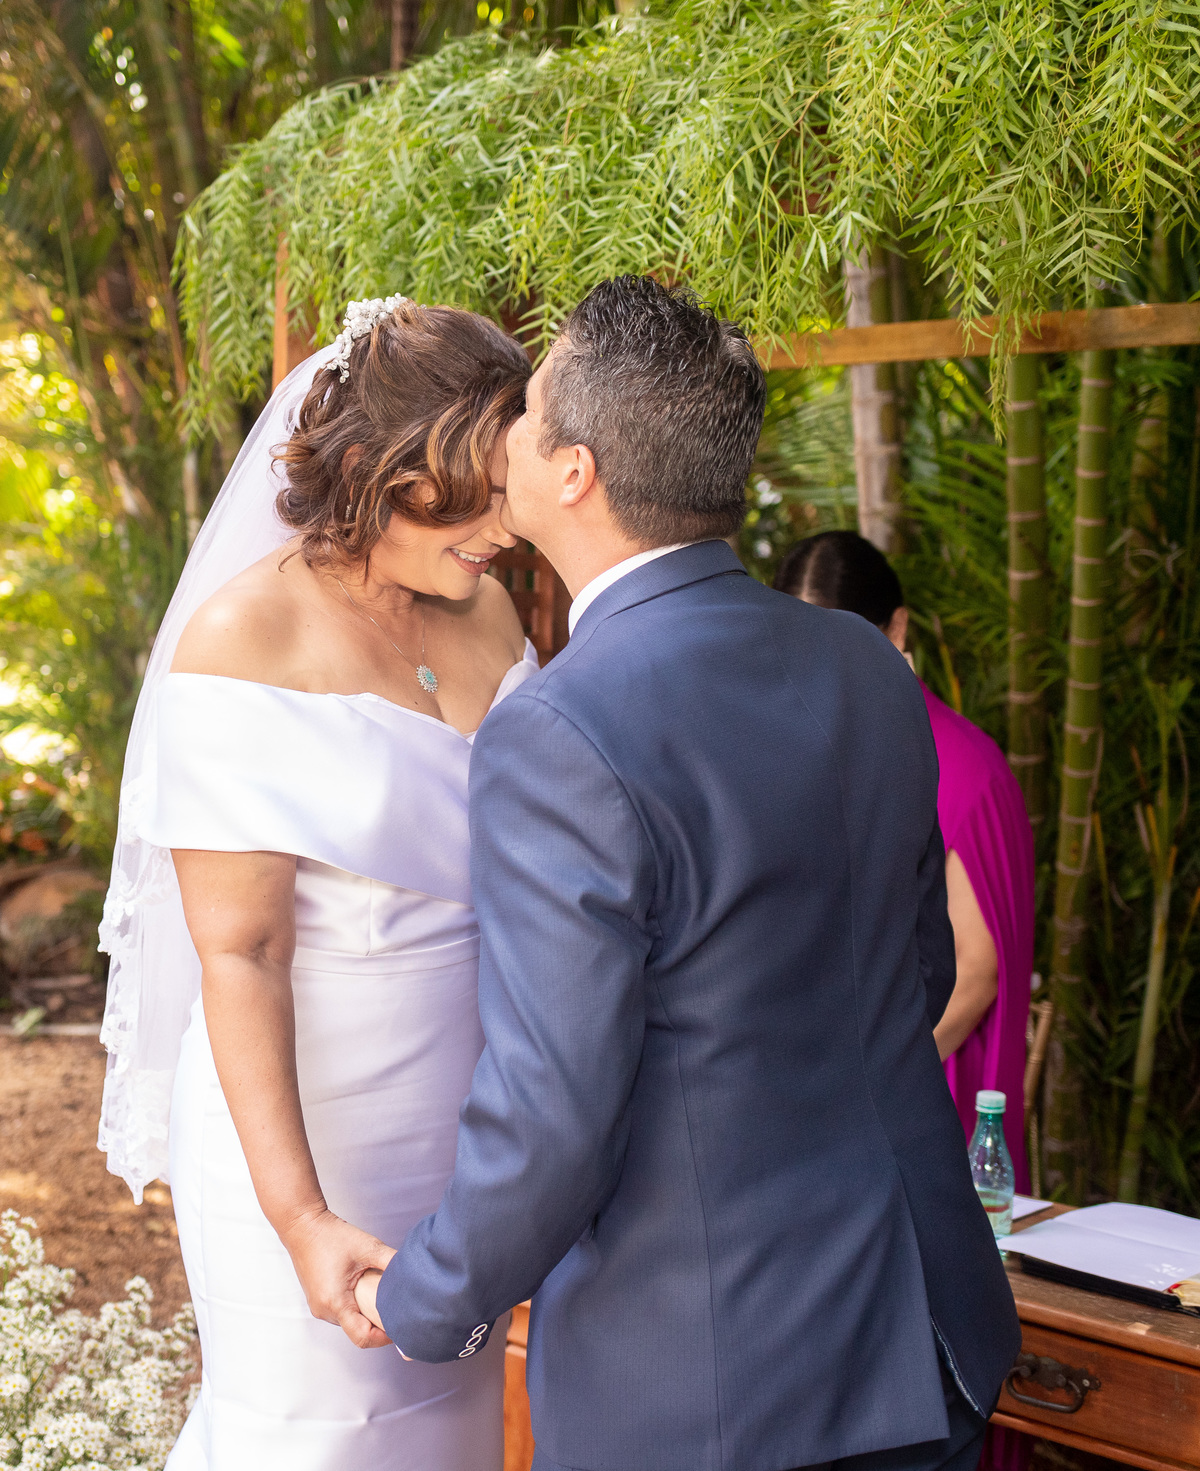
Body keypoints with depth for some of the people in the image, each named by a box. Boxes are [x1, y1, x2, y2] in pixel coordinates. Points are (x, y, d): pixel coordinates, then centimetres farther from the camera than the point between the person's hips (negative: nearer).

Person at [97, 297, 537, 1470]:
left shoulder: (485, 615, 2)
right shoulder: (241, 648, -17)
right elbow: (237, 957, -19)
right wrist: (300, 1219, -25)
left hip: (464, 1132, 7)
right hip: (306, 1127, -6)